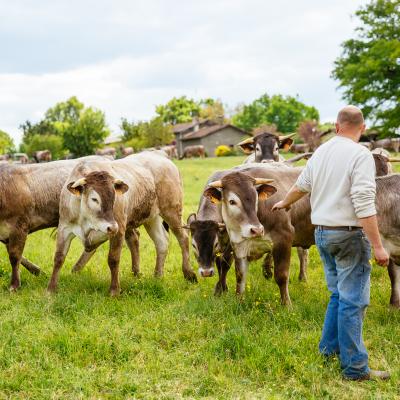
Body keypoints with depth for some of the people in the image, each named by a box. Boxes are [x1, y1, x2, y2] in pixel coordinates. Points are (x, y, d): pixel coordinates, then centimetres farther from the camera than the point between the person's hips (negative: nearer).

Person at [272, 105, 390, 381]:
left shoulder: (321, 152, 9)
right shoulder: (360, 155, -14)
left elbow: (301, 186, 23)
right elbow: (364, 205, -21)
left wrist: (285, 203, 43)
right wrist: (378, 246, -20)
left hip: (322, 233, 8)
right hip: (349, 234, -7)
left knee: (339, 294, 22)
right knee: (353, 300, -2)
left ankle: (329, 347, 32)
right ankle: (355, 367, 3)